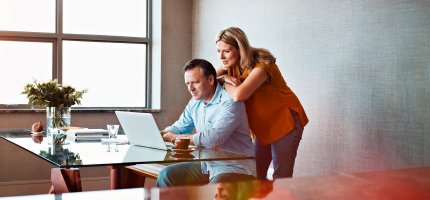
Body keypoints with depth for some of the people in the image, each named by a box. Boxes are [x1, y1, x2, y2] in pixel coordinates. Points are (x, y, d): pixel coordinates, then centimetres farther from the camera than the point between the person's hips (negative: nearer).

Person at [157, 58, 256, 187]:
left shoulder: (230, 103, -18)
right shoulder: (195, 102, 9)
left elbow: (213, 138, -26)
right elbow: (178, 127, 18)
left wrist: (175, 138, -14)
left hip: (236, 168, -8)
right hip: (207, 165, 8)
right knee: (166, 176, 0)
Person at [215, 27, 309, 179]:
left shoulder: (262, 65, -27)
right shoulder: (231, 64, -4)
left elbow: (238, 95, -41)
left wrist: (225, 82, -21)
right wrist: (223, 77, -26)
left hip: (285, 120, -7)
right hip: (262, 125, 7)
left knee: (280, 177, -8)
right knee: (256, 174, 5)